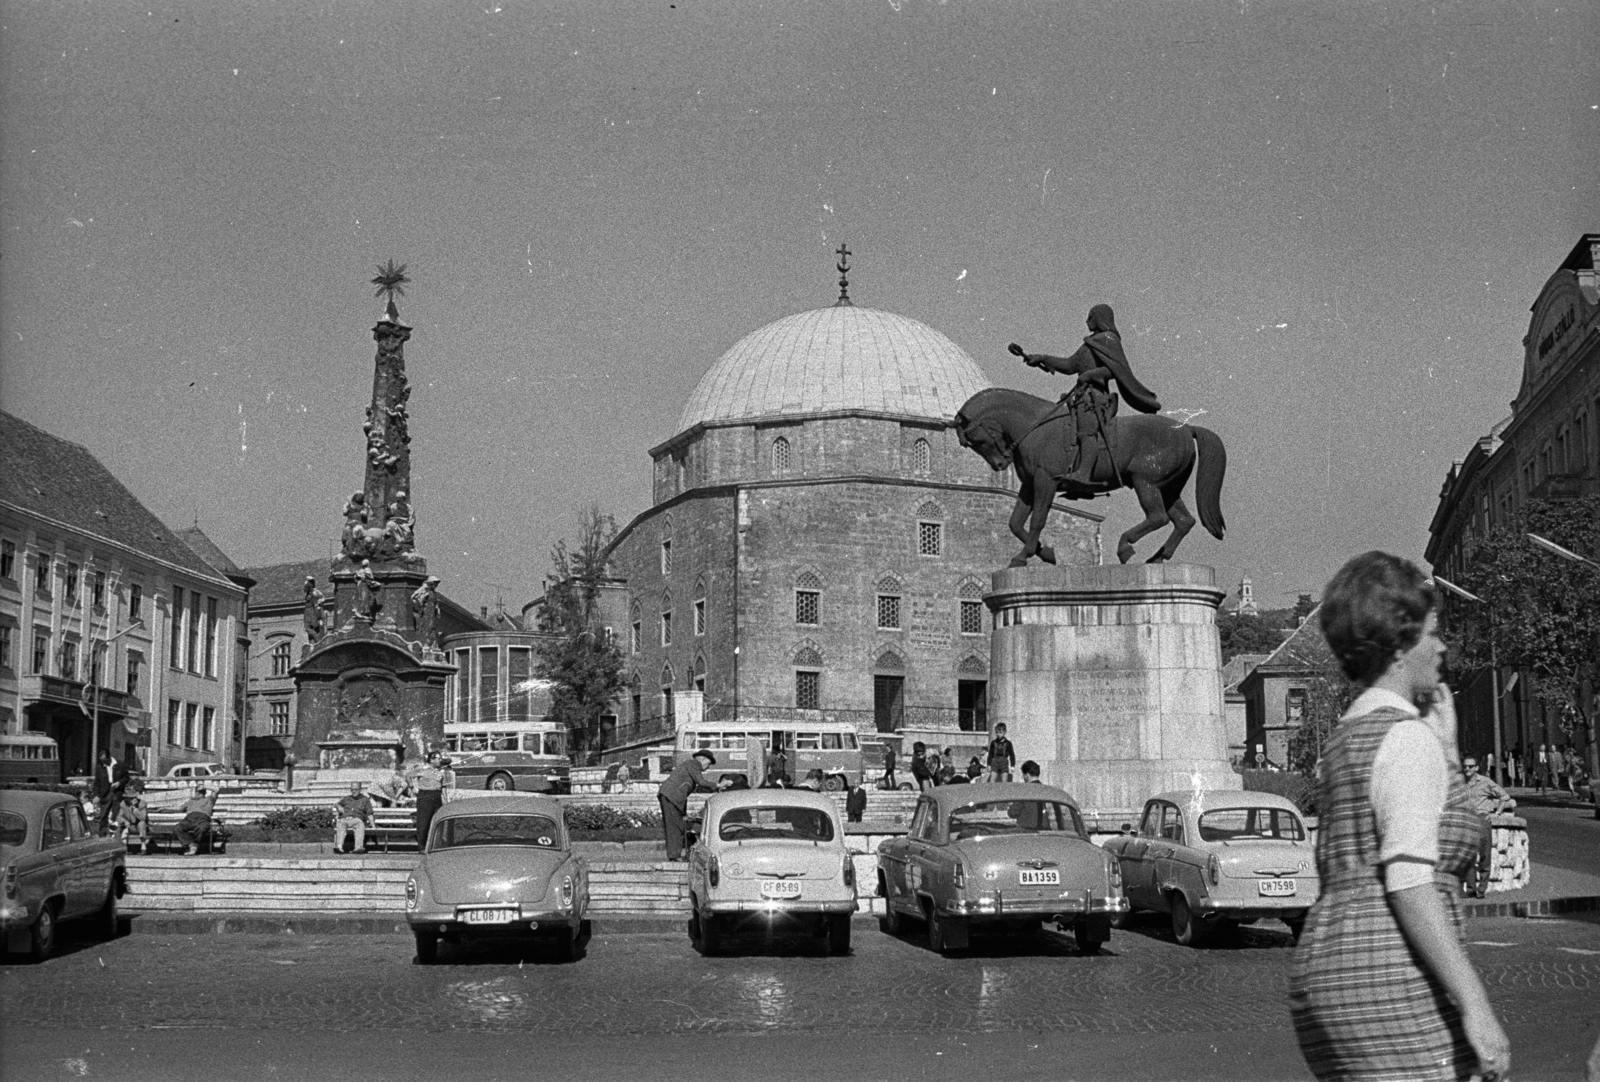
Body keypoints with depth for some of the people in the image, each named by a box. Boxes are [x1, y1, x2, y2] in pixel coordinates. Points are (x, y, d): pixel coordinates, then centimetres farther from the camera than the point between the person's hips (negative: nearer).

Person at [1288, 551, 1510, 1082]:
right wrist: (1476, 1007, -21)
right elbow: (1409, 883, -19)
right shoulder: (1407, 737, -10)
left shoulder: (1345, 739, 18)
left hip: (1325, 967, 10)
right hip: (1393, 980, -9)